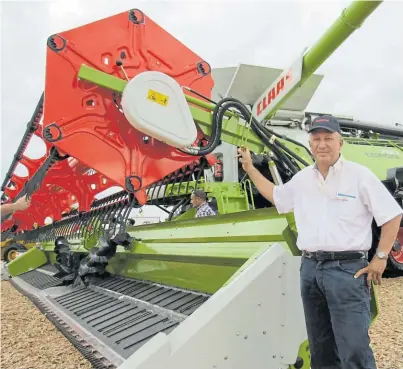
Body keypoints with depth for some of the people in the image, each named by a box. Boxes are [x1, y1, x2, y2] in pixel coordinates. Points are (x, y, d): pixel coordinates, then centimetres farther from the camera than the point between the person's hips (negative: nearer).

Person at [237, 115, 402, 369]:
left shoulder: (359, 175, -5)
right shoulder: (302, 179, 10)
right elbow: (275, 197, 27)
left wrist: (381, 257, -6)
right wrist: (249, 168, 24)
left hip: (347, 268, -5)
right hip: (310, 267, 6)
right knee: (321, 347, 16)